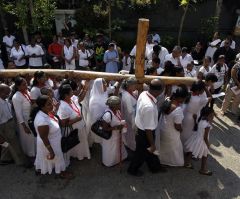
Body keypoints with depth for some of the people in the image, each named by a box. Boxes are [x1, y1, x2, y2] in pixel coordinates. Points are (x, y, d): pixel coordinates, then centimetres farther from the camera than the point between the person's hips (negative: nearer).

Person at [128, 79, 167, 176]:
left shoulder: (143, 93, -14)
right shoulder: (149, 106, -40)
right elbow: (148, 129, -30)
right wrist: (152, 144, -14)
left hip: (141, 127, 8)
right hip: (144, 133, -8)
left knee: (149, 150, 30)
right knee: (142, 152, 21)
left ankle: (155, 166, 56)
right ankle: (132, 169, 49)